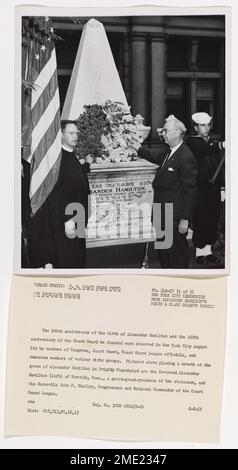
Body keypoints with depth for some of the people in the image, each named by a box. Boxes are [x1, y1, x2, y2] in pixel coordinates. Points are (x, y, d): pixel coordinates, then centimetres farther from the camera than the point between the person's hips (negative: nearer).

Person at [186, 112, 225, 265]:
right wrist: (220, 145, -42)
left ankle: (208, 249, 20)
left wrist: (222, 188, 9)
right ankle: (200, 251, 10)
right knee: (200, 220, -1)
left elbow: (219, 167, 14)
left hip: (214, 188, 6)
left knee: (213, 220, 8)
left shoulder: (214, 142, 15)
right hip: (199, 189, -6)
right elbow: (204, 149, -26)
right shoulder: (192, 142, -4)